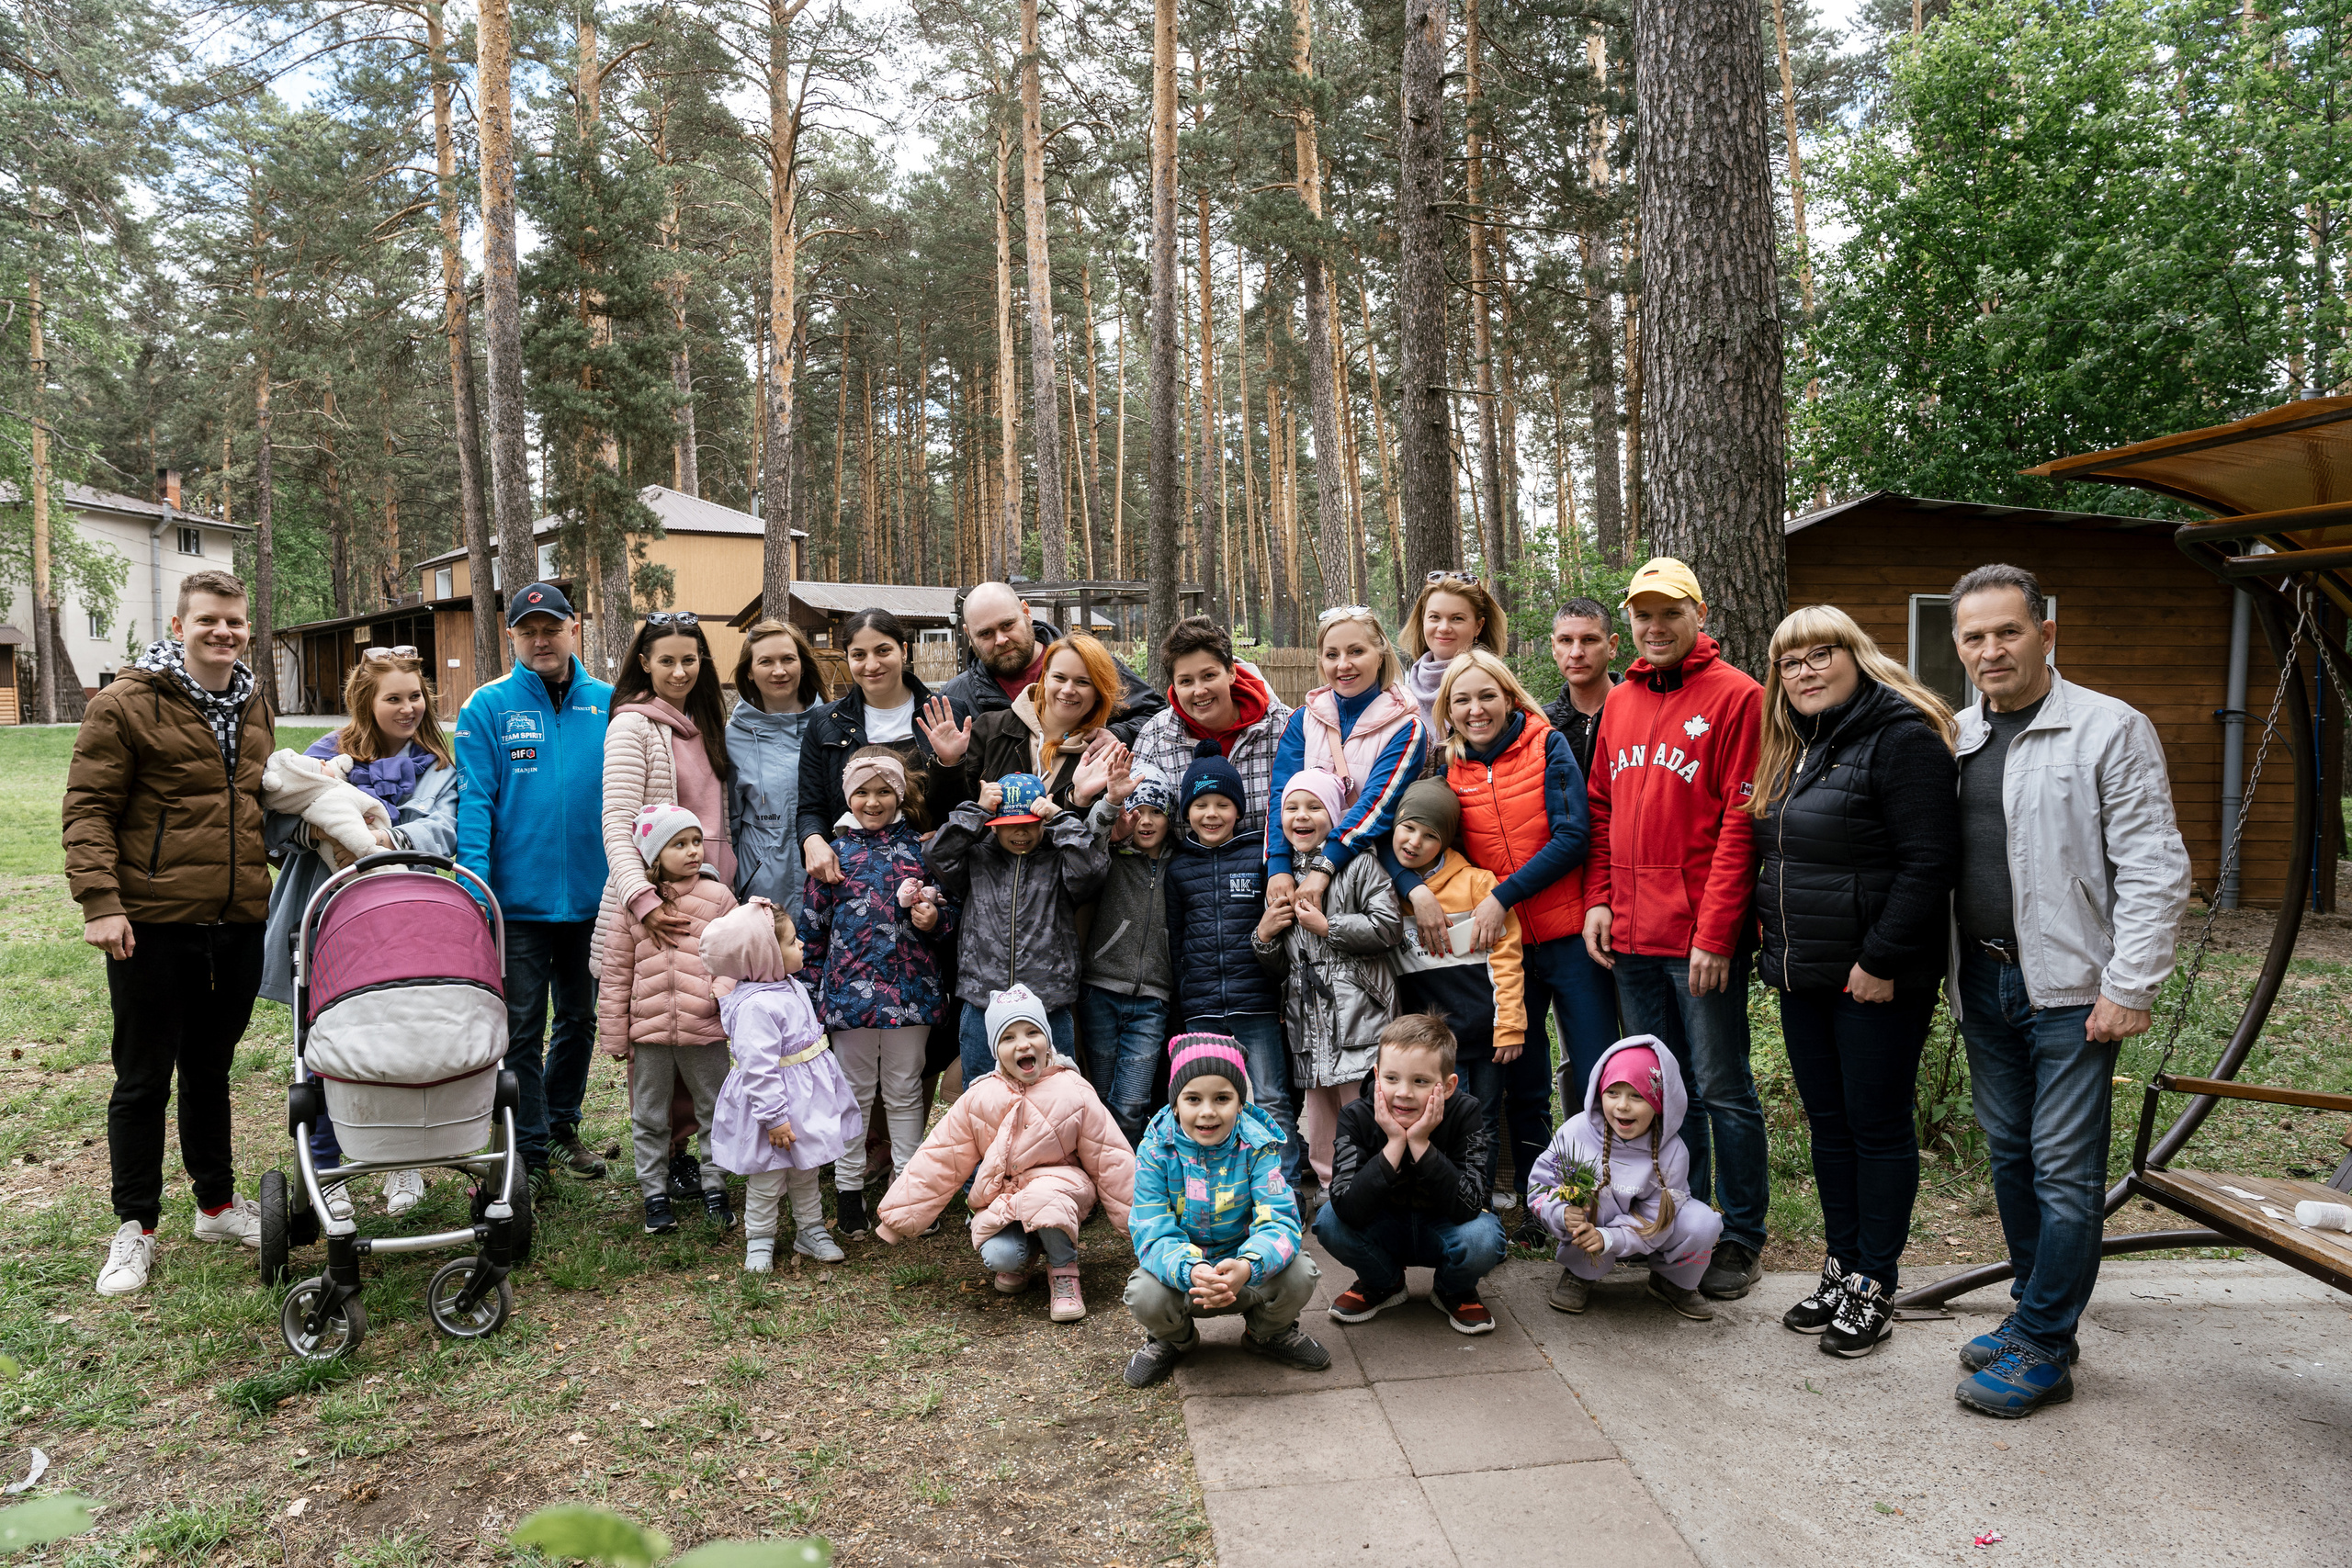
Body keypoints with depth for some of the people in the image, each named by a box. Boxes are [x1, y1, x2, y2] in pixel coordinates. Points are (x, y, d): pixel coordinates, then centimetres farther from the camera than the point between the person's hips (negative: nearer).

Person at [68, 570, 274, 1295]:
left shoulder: (255, 710, 12)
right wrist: (100, 901, -18)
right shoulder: (126, 705, -8)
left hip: (238, 923, 5)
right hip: (154, 924, -5)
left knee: (211, 1068, 18)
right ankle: (135, 1227, 19)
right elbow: (88, 809, -10)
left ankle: (218, 1204, 30)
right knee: (145, 1079, 5)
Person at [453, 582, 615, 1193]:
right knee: (522, 1029, 3)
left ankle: (561, 1126, 36)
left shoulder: (609, 705, 2)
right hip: (518, 898, -3)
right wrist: (473, 884, -17)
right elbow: (474, 801, -8)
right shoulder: (488, 708, -4)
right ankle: (530, 1151, 15)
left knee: (579, 1018, 17)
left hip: (592, 895, 3)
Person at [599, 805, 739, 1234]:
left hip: (705, 1029, 0)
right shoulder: (634, 905, 0)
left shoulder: (718, 897, -1)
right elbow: (615, 974, 4)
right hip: (648, 1031, 1)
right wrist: (614, 1034, 3)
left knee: (715, 1110, 11)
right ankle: (655, 1193, 25)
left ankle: (714, 1187, 25)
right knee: (649, 1118, 12)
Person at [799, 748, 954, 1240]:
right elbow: (813, 926, 5)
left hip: (911, 990, 1)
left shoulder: (921, 847, 4)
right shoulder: (834, 853, 3)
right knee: (854, 1094, 10)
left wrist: (933, 918, -14)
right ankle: (848, 1186, 22)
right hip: (851, 991, 0)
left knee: (905, 1092, 12)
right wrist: (811, 994, 3)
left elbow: (949, 910, 10)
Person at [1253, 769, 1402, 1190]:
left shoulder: (1358, 864, -1)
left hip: (1358, 1016, -6)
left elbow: (1389, 926, -13)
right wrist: (1264, 934, 4)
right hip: (1308, 1024, 6)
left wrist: (1326, 926, -10)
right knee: (1321, 1138, 10)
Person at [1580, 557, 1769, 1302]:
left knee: (1721, 1088, 3)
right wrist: (1598, 898, 4)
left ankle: (1740, 1239, 16)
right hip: (1632, 934, 6)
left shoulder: (1735, 696, -6)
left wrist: (1715, 932, -16)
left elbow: (1741, 821, -11)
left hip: (1702, 934, -6)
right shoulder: (1619, 702, 14)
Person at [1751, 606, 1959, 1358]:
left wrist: (1882, 960, -20)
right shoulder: (1793, 747, 13)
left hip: (1877, 980, -8)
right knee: (1828, 1125, 15)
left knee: (1879, 1127, 4)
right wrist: (1776, 946, 12)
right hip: (1804, 977, 8)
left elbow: (1928, 863, -19)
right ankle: (1840, 1268, 28)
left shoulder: (1902, 736, -13)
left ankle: (1876, 1287, 16)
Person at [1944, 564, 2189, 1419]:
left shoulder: (2111, 730, -7)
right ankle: (2036, 1311, 29)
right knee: (2010, 1157, 15)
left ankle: (2042, 1350, 8)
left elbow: (2153, 871, -10)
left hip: (2071, 990, -6)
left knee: (2065, 1172, -2)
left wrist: (2130, 989, -15)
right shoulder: (1954, 738, 10)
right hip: (1983, 983, 6)